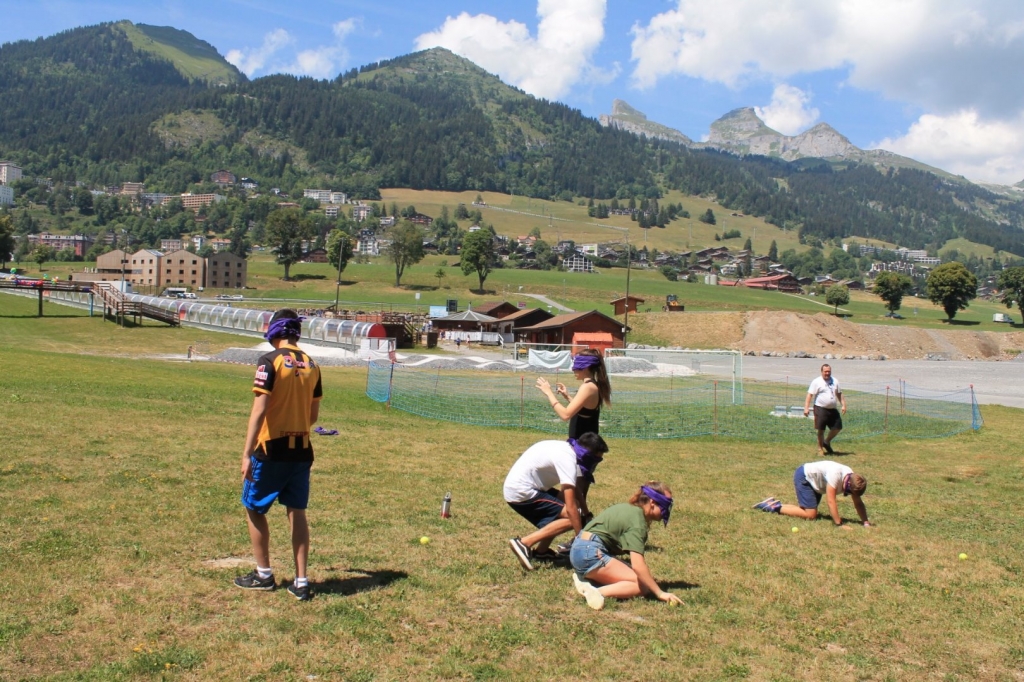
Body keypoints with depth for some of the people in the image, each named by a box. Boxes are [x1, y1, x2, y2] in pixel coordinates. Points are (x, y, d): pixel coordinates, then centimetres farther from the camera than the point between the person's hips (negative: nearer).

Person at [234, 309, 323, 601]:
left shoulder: (270, 361, -11)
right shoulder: (311, 365, 5)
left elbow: (260, 409, -18)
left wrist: (247, 453, -17)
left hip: (272, 449, -5)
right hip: (302, 450, 5)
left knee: (254, 509, 13)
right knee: (297, 512, 11)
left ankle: (264, 574, 21)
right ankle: (301, 582, 12)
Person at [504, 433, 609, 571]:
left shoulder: (565, 448, 9)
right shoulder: (567, 459, -19)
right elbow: (571, 507, -22)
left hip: (516, 487, 10)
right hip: (521, 492, -10)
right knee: (571, 517, -12)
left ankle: (541, 550, 18)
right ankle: (524, 543, -14)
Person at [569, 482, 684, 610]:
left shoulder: (629, 508, 14)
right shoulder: (637, 520, -15)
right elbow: (638, 565, -23)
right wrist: (660, 593, -17)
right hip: (590, 553, -10)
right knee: (643, 585, -11)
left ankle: (585, 577, 2)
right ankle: (596, 592, -29)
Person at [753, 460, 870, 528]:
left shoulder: (852, 479, -12)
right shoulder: (835, 474, -35)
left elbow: (858, 503, -5)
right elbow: (831, 501, -37)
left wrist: (865, 522, -15)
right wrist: (839, 524, -37)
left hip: (814, 482, 9)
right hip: (803, 476, -9)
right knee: (810, 515, -17)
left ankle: (774, 504, 13)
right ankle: (776, 507, -9)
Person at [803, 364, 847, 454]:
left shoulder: (835, 381, 11)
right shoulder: (816, 382, -5)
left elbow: (839, 394, 19)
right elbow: (810, 395, -9)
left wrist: (843, 405, 10)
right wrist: (806, 408, -17)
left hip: (832, 409, 5)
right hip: (820, 409, -5)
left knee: (838, 427, 5)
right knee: (821, 430, -1)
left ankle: (827, 442, 27)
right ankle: (820, 448, 12)